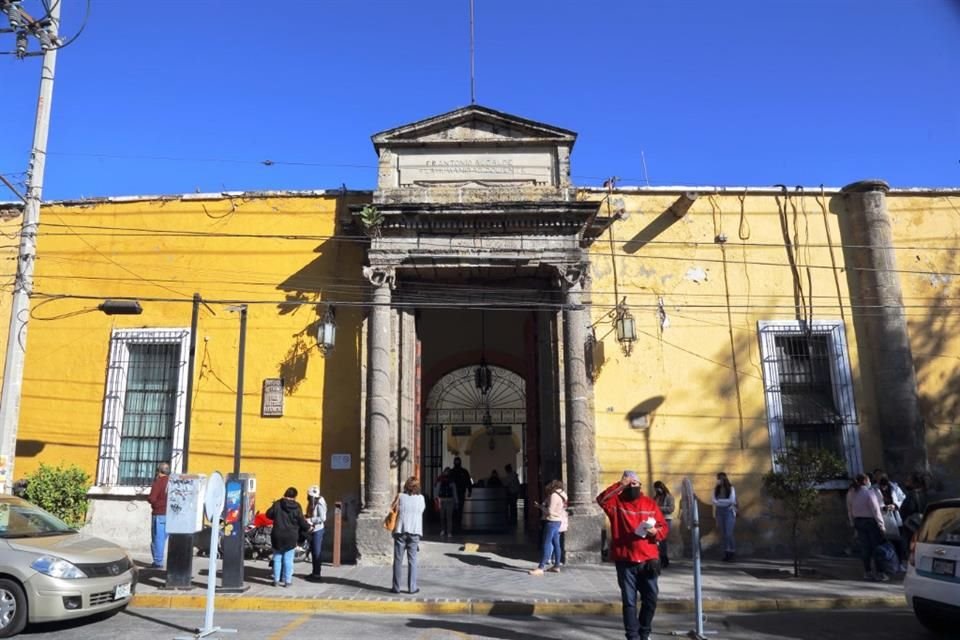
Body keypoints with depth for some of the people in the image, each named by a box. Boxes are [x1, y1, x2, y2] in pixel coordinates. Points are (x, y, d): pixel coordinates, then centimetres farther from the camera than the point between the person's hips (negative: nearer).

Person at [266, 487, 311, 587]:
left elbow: (269, 514, 5)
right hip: (291, 537, -1)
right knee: (288, 559, 6)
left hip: (277, 536, 1)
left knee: (277, 558, 12)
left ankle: (276, 580, 16)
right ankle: (287, 581, 8)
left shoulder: (277, 504, -5)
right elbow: (302, 522, -3)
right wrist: (308, 527, 16)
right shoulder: (297, 507, -7)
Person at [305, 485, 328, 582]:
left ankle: (317, 574, 3)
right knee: (313, 552, 14)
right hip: (312, 530, 9)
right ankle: (314, 573, 23)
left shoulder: (319, 504, -17)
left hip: (317, 530, -9)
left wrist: (309, 520, -23)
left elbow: (322, 518, -24)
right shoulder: (312, 503, 11)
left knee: (317, 552, -3)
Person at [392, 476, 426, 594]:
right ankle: (412, 587, 7)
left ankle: (396, 587, 10)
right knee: (412, 560, 7)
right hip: (414, 532, 1)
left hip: (400, 531, -1)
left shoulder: (400, 497, -4)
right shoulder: (421, 498, -1)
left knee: (398, 560, 7)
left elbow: (394, 510, 0)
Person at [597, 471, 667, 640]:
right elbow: (602, 499, -21)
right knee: (629, 601, 3)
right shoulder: (617, 502, 0)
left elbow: (663, 527, 8)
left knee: (651, 598, 9)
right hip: (625, 561, -2)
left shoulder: (650, 503, 7)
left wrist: (655, 532, -14)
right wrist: (620, 486, -25)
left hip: (648, 560, 2)